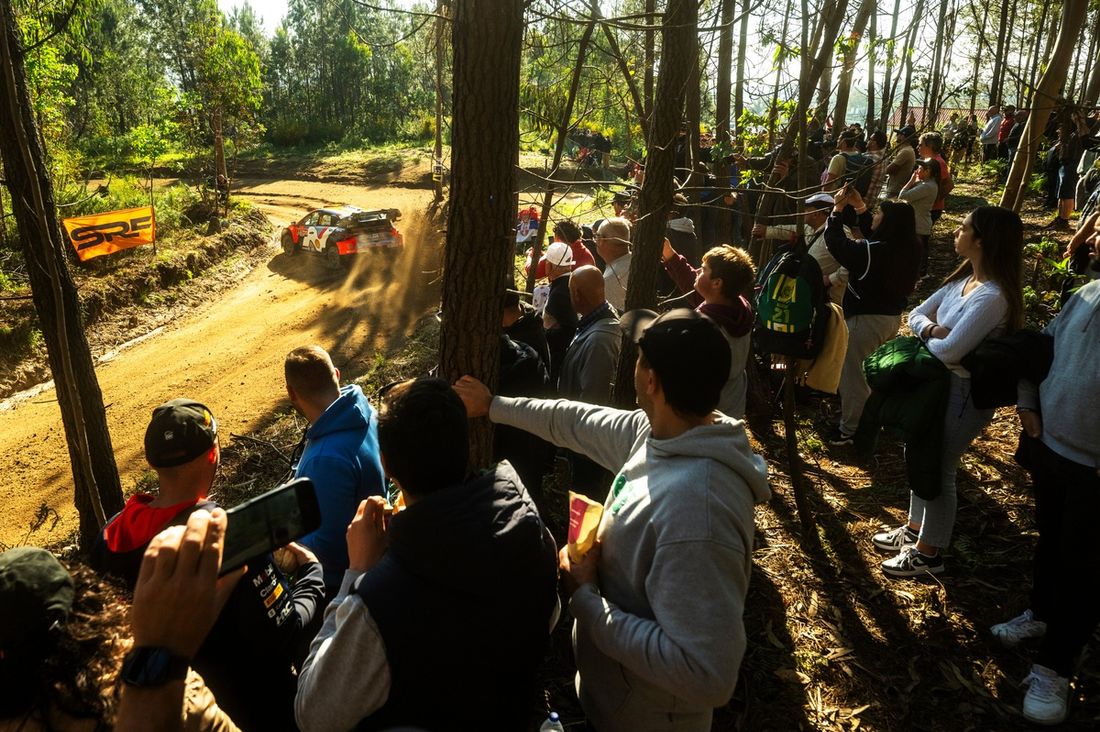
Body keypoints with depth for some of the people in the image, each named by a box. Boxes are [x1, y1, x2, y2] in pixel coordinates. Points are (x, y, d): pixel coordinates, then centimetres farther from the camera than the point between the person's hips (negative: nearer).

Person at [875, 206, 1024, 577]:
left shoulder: (993, 297, -28)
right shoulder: (963, 279, 2)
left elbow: (948, 351, -31)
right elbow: (916, 314, 5)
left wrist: (928, 337, -9)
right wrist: (932, 328, -18)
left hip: (965, 392, -9)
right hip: (938, 381, 9)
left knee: (939, 470, 4)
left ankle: (928, 553, 23)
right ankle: (915, 530, 40)